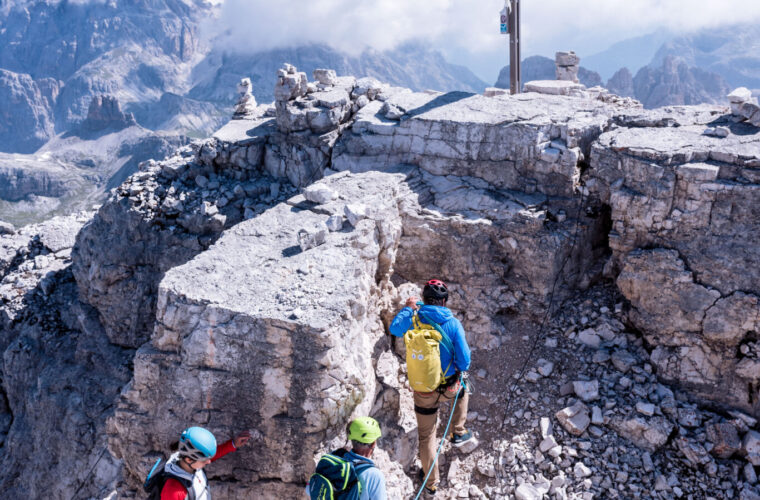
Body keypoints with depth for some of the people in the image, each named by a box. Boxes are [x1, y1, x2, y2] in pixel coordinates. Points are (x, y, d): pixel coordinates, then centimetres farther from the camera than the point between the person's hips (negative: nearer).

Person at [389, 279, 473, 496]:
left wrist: (407, 308, 20)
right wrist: (460, 369, 10)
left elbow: (395, 328, 9)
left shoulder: (413, 320, -13)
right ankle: (458, 433, 44)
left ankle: (431, 483, 26)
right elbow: (464, 359, -12)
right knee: (462, 392, 38)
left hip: (423, 389, 0)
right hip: (449, 387, 0)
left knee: (426, 435, 16)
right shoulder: (452, 324, -16)